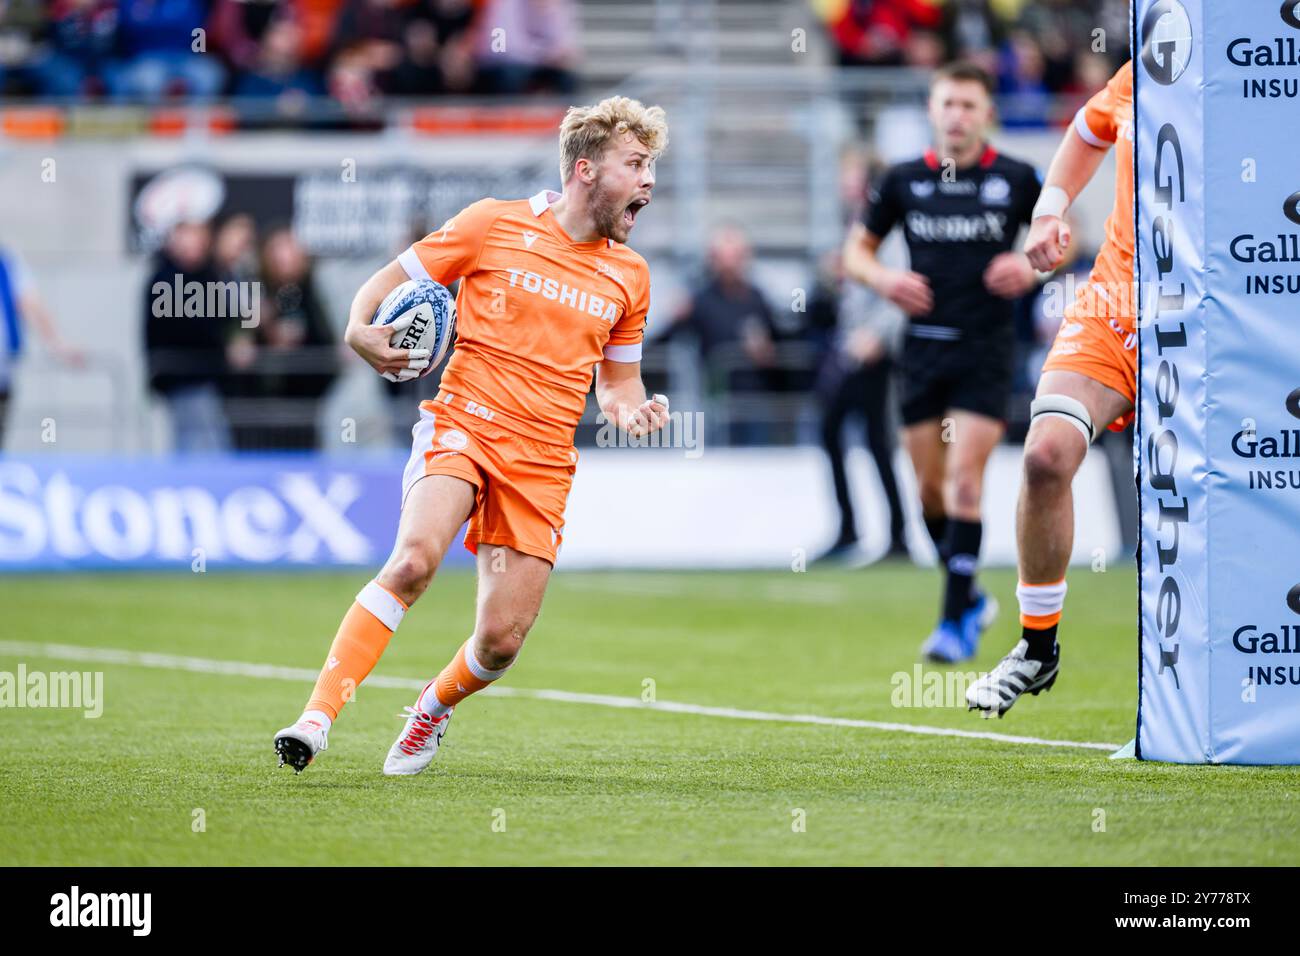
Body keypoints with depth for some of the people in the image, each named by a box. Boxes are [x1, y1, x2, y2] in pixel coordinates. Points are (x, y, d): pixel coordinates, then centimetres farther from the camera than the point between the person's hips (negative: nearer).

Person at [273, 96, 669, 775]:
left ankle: (434, 709, 30)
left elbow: (616, 381, 23)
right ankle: (319, 715, -28)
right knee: (414, 560, -30)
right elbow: (390, 280, 8)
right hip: (464, 424, -3)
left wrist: (633, 412, 0)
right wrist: (360, 331, -13)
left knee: (500, 643, -4)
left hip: (543, 461, 3)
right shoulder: (494, 224, 0)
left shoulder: (628, 275, 12)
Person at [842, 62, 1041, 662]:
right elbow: (856, 249, 14)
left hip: (985, 349, -3)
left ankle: (956, 620, -9)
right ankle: (971, 596, 27)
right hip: (923, 346, 3)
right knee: (931, 488, 6)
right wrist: (882, 277, -7)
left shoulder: (1015, 180, 0)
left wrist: (1033, 264, -8)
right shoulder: (904, 181, 5)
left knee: (965, 479, -13)